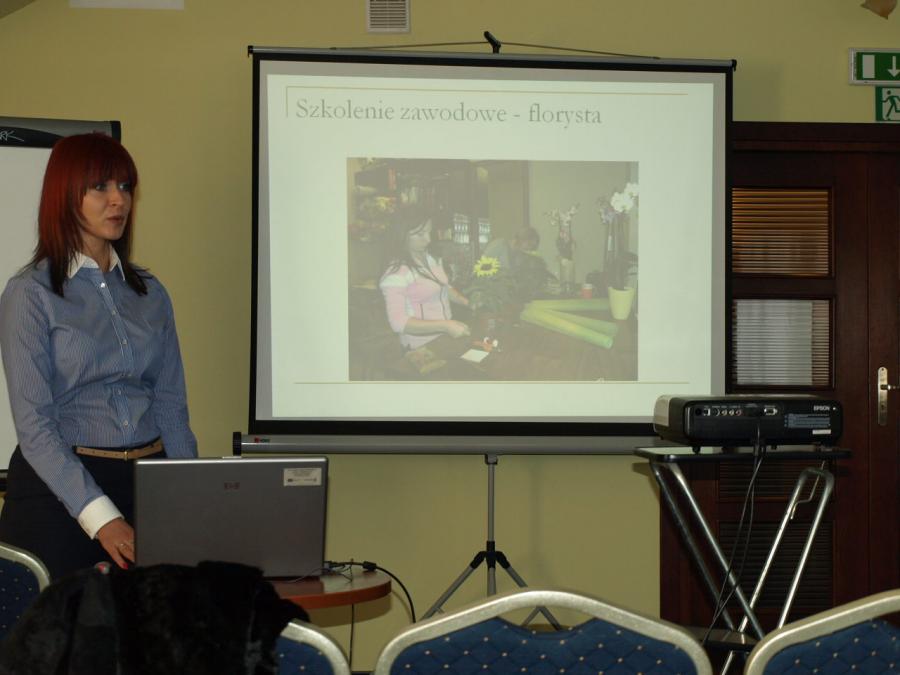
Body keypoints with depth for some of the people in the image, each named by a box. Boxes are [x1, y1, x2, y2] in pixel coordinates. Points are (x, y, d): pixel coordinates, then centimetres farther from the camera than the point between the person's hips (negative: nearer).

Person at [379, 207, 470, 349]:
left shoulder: (432, 259, 10)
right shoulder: (396, 274, -15)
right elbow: (398, 323, -22)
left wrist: (468, 303, 8)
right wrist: (444, 325, -28)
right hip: (422, 348, -7)